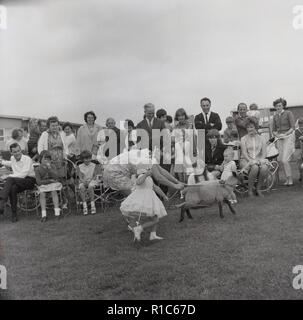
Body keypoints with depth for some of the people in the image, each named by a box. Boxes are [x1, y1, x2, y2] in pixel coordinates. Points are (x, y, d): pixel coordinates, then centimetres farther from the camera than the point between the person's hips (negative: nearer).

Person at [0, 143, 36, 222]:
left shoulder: (27, 159, -11)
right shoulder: (12, 158, 11)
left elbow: (23, 175, -19)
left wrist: (8, 176, -17)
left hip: (29, 181, -5)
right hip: (18, 182, 5)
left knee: (10, 179, -31)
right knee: (13, 188, -32)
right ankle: (14, 214, -27)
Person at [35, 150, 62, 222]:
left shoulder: (52, 166, 6)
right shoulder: (37, 169, 2)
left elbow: (56, 177, -10)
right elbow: (39, 182, -7)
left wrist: (49, 168, -17)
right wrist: (50, 180, -10)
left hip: (53, 184, 0)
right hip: (43, 186, 0)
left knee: (54, 192, -31)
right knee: (42, 194, -30)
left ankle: (57, 213, -34)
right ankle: (44, 215, -30)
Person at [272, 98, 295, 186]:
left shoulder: (288, 113, -3)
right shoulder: (275, 116, 12)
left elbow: (292, 127, -8)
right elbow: (273, 130, 13)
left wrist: (285, 134, -20)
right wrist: (277, 135, -8)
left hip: (288, 137, -5)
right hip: (279, 139, 5)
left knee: (284, 160, -15)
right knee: (281, 160, 3)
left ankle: (290, 180, -6)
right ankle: (287, 179, 13)